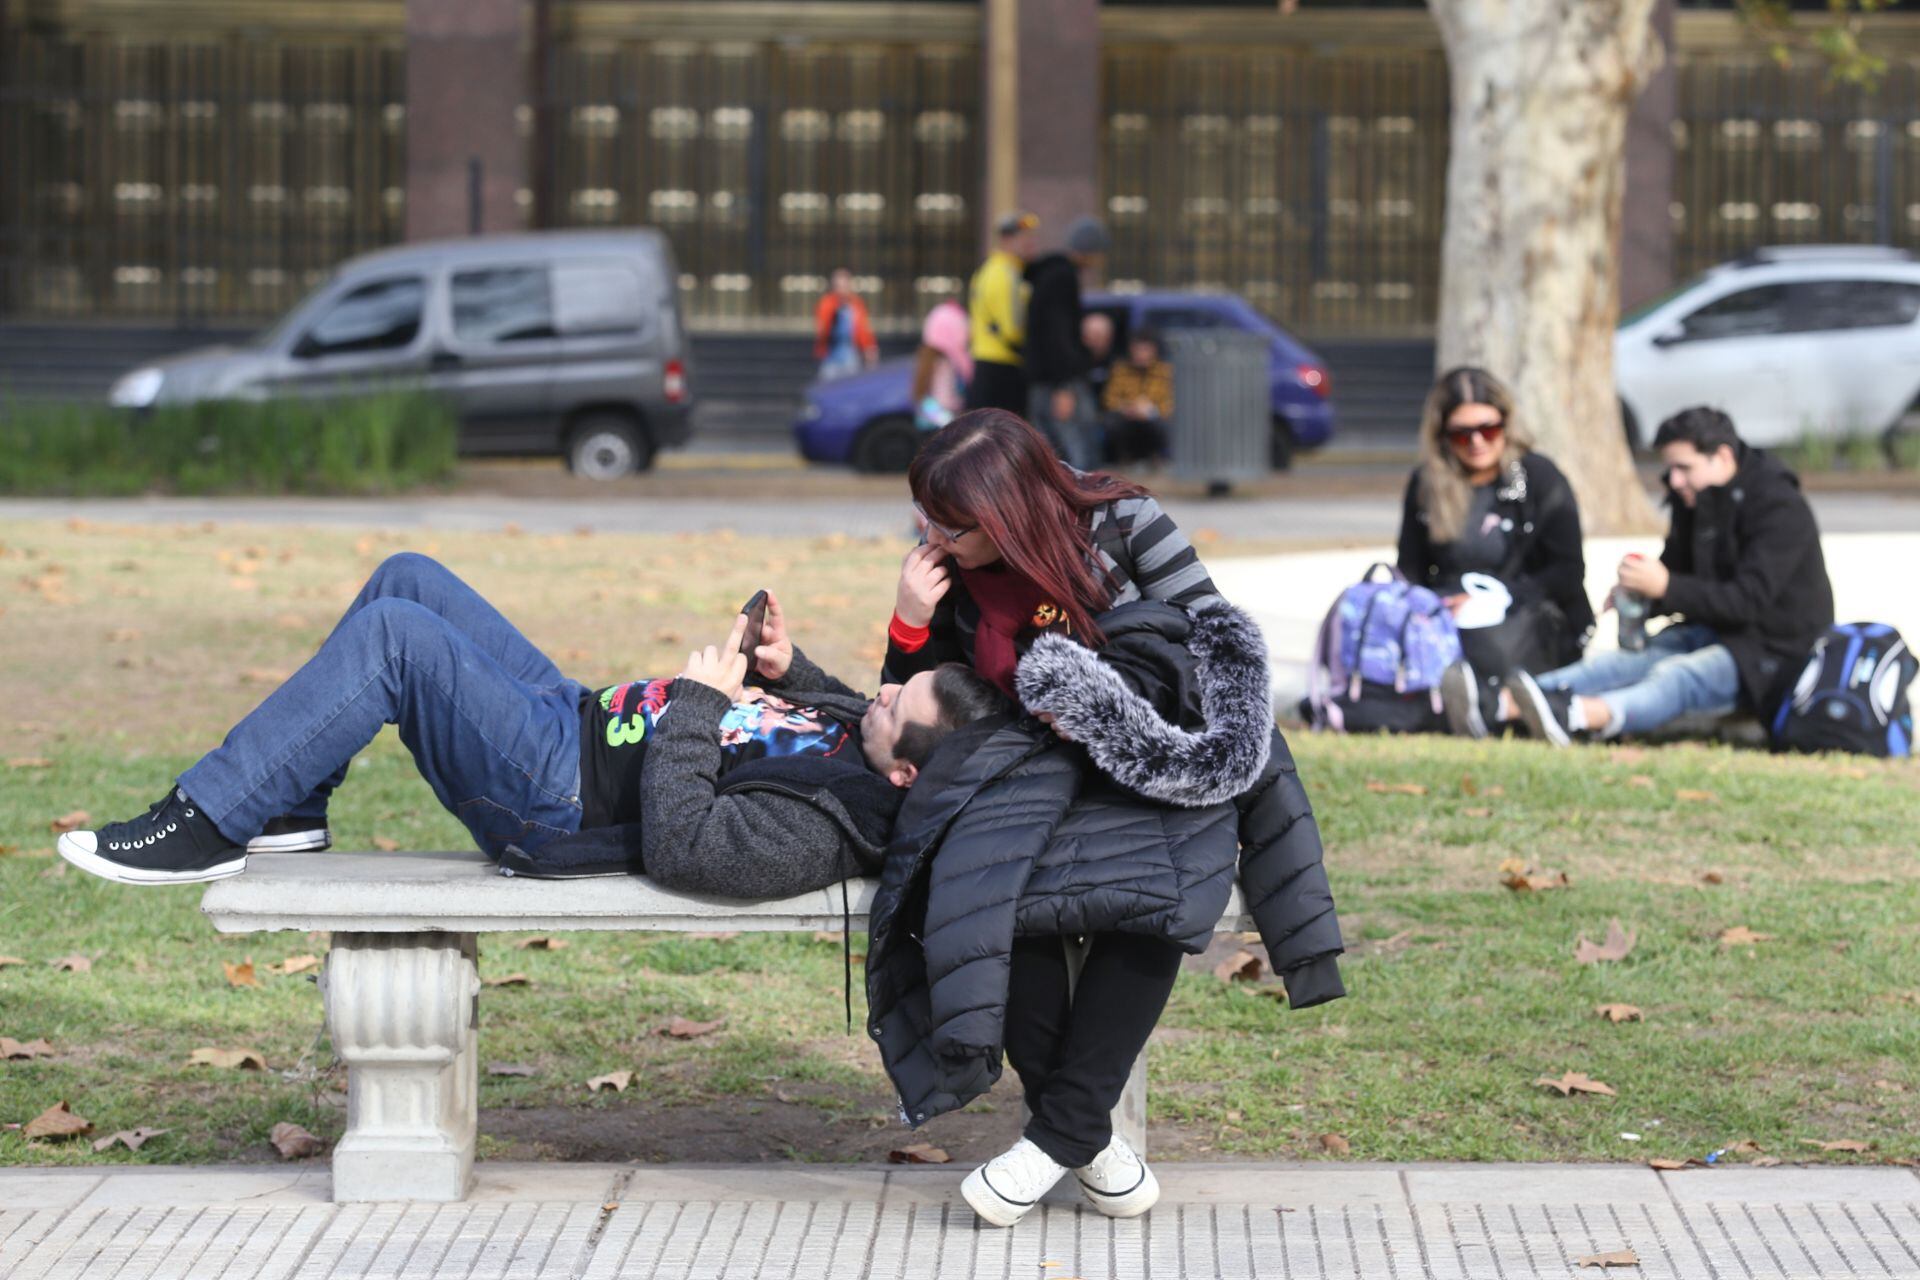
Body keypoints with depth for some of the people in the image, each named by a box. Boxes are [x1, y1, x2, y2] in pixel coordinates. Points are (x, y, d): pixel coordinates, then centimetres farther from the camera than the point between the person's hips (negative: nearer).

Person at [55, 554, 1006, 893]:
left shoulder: (823, 828, -30)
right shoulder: (869, 736, -3)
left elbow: (680, 846, -34)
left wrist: (696, 703, -25)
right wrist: (785, 666, 3)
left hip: (560, 800, -10)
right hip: (586, 718, 10)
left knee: (392, 634, -20)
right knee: (407, 579, 11)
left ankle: (204, 827, -9)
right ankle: (288, 808, 19)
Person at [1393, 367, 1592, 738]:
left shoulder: (1540, 477, 3)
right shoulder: (1425, 485, 14)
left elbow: (1568, 573, -1)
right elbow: (1410, 572, 15)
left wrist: (1502, 599, -15)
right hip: (1449, 618, 3)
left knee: (1490, 648, -40)